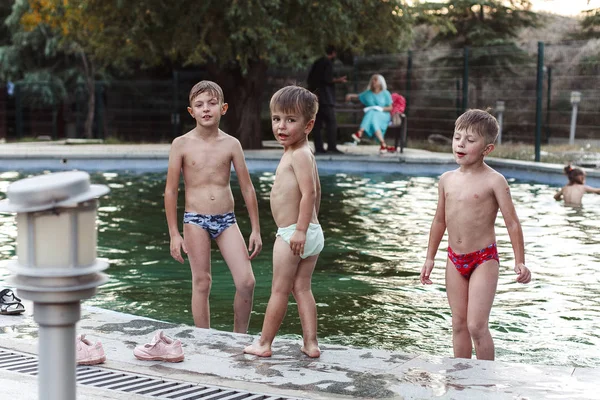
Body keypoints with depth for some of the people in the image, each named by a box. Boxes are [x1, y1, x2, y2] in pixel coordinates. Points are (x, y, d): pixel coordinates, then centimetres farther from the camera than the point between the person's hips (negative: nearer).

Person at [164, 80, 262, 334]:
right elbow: (170, 191, 1)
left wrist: (255, 229, 5)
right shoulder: (182, 144, -2)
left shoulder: (231, 144, 2)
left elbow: (247, 189, 6)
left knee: (246, 281, -6)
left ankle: (239, 337, 12)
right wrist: (174, 234, -2)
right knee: (201, 283, 2)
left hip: (226, 219, 2)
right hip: (195, 220, -2)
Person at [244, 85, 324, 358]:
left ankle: (264, 344, 10)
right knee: (302, 288, 11)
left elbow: (309, 192, -25)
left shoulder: (298, 154, -17)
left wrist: (300, 229, -27)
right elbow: (316, 192, 23)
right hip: (311, 232, 10)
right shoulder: (304, 154, 14)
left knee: (279, 290, 1)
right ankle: (311, 343, 10)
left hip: (292, 234, -10)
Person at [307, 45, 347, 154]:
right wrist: (339, 80, -2)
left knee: (317, 123, 5)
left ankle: (318, 147, 2)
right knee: (331, 122, -6)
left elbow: (309, 79, 19)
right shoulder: (328, 63, -6)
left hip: (315, 97, 8)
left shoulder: (316, 63, 18)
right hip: (326, 98, -8)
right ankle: (331, 146, -12)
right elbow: (327, 79, -16)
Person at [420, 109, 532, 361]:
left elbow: (512, 223, -8)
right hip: (455, 260, 5)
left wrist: (520, 262, -11)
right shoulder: (447, 179, 6)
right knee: (459, 324, 10)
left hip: (484, 259, -5)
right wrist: (430, 258, 20)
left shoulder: (493, 181, -10)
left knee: (476, 325, -11)